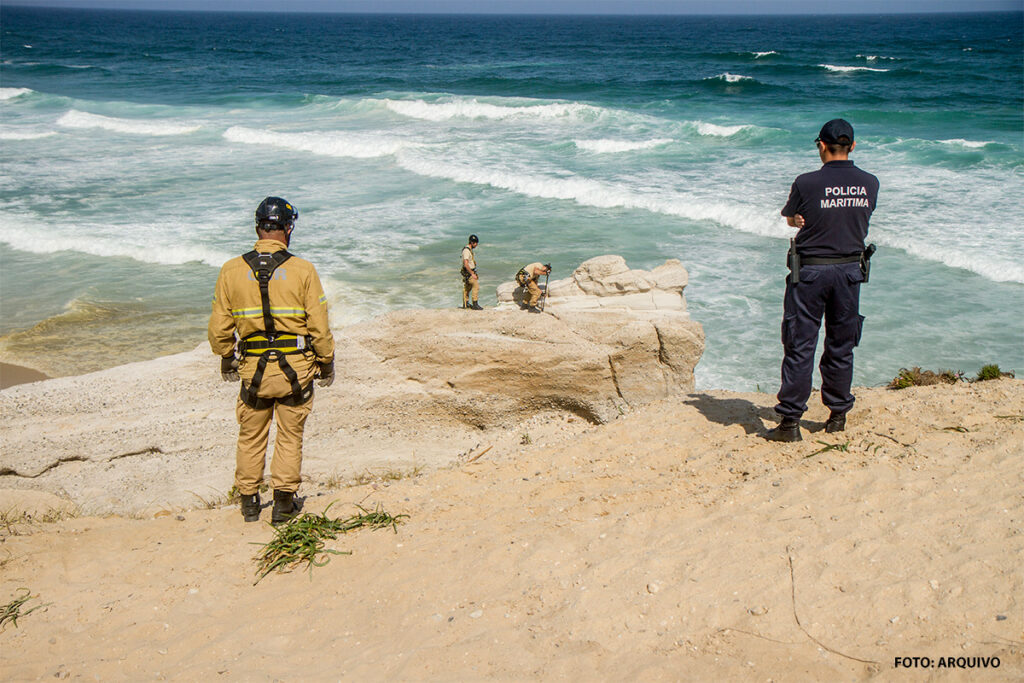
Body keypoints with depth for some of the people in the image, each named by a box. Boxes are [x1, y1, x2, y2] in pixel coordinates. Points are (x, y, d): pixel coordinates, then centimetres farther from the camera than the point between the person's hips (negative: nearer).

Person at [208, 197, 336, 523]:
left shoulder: (232, 270, -2)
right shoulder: (302, 270, -8)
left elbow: (219, 328, 3)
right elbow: (320, 327, -6)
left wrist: (226, 359, 19)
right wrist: (327, 362, 7)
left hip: (252, 368, 2)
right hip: (296, 367, -2)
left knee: (251, 435, 17)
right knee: (290, 435, 12)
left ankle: (249, 502, 27)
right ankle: (283, 502, 16)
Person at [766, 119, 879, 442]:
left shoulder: (807, 183, -13)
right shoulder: (869, 184, -1)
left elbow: (792, 219, 3)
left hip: (809, 272, -4)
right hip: (850, 271, 4)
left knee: (800, 346, 1)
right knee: (841, 346, 14)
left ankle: (790, 422, 2)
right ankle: (838, 415, 25)